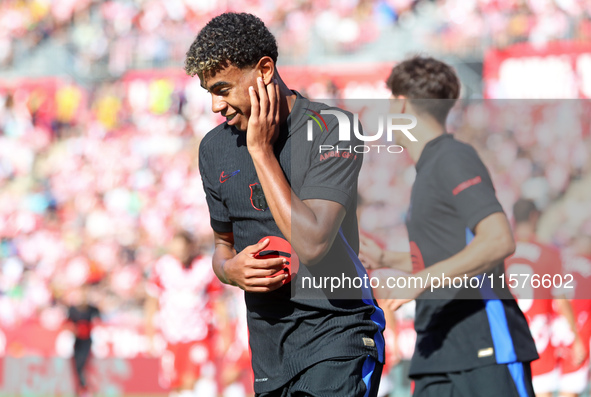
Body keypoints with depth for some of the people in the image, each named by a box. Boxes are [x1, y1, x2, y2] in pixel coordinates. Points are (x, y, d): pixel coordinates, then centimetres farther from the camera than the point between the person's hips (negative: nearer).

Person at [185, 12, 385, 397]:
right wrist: (230, 270, -2)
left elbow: (311, 244, -22)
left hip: (336, 335, -6)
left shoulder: (332, 129, -11)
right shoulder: (214, 148, 9)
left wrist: (261, 151, -17)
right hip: (269, 347, 6)